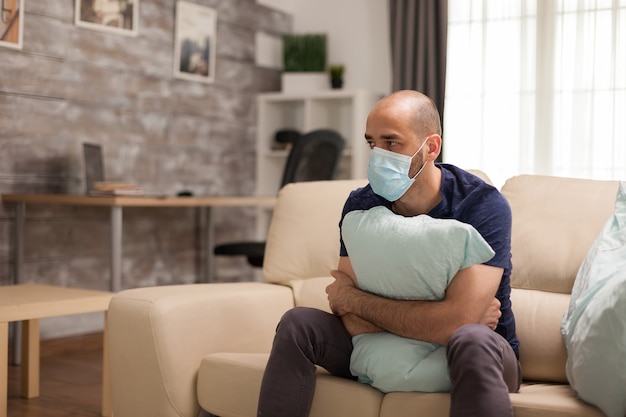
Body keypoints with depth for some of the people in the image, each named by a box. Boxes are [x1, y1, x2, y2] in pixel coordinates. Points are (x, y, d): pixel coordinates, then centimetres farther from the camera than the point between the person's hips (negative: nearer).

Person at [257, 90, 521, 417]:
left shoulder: (483, 206, -21)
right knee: (298, 325, -14)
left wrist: (355, 300, -19)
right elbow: (353, 323, -13)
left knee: (472, 341, -39)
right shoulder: (362, 205, -6)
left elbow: (455, 321, -32)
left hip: (475, 358, -4)